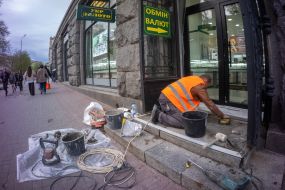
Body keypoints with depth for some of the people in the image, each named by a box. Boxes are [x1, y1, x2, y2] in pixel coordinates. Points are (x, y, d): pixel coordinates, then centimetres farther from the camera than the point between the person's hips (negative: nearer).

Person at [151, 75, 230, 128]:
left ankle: (160, 110, 16)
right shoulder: (200, 87, -6)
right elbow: (210, 104, -1)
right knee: (184, 123, -13)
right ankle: (159, 115, -10)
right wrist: (222, 116, 12)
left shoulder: (192, 78, 21)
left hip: (165, 95, 10)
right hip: (169, 99, -10)